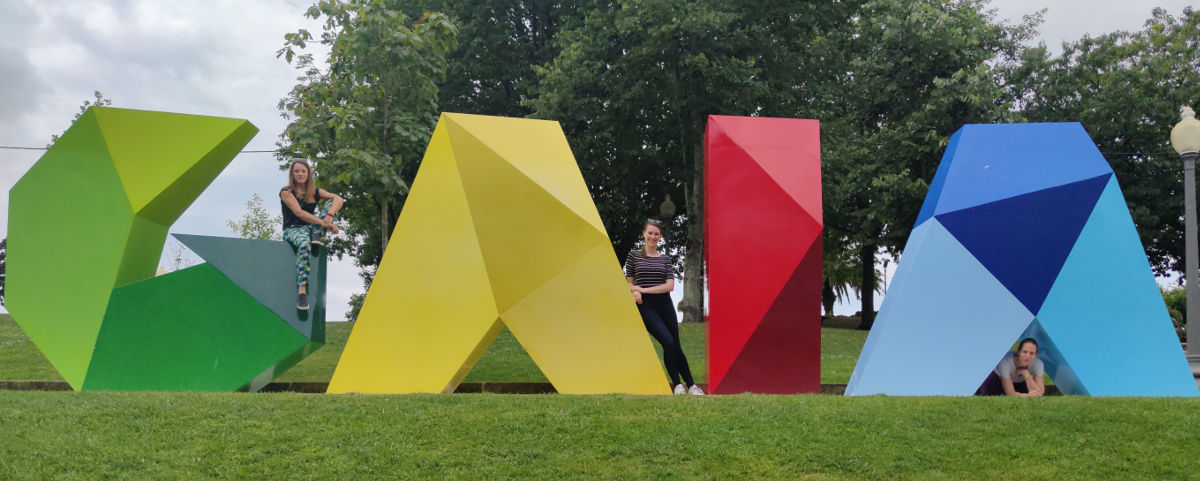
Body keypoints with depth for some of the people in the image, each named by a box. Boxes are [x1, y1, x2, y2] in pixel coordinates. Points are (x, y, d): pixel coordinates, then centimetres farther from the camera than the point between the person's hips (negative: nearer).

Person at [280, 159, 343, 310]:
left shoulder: (315, 192, 11)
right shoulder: (286, 192, -1)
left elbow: (339, 199, -6)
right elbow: (299, 212, -18)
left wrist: (329, 215, -28)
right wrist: (324, 223, -27)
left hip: (310, 227, 4)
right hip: (292, 230, -4)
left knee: (331, 202, -8)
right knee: (304, 243, -42)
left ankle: (317, 236, -24)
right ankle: (301, 290, -51)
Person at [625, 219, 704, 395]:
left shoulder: (665, 259, 9)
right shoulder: (634, 255, 5)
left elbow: (670, 285, -1)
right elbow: (629, 282, 6)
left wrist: (643, 289, -8)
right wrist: (635, 292, -16)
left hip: (664, 304, 3)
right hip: (645, 306, -2)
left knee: (676, 345, 3)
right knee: (668, 341, -17)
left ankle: (691, 385, 13)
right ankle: (677, 384, -5)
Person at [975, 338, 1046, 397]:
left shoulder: (1038, 364, -33)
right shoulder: (1006, 362, -42)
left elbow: (1039, 393, -36)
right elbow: (1010, 393, -37)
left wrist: (1026, 374, -44)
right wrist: (1027, 395, -55)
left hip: (1020, 382, 5)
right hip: (997, 379, -4)